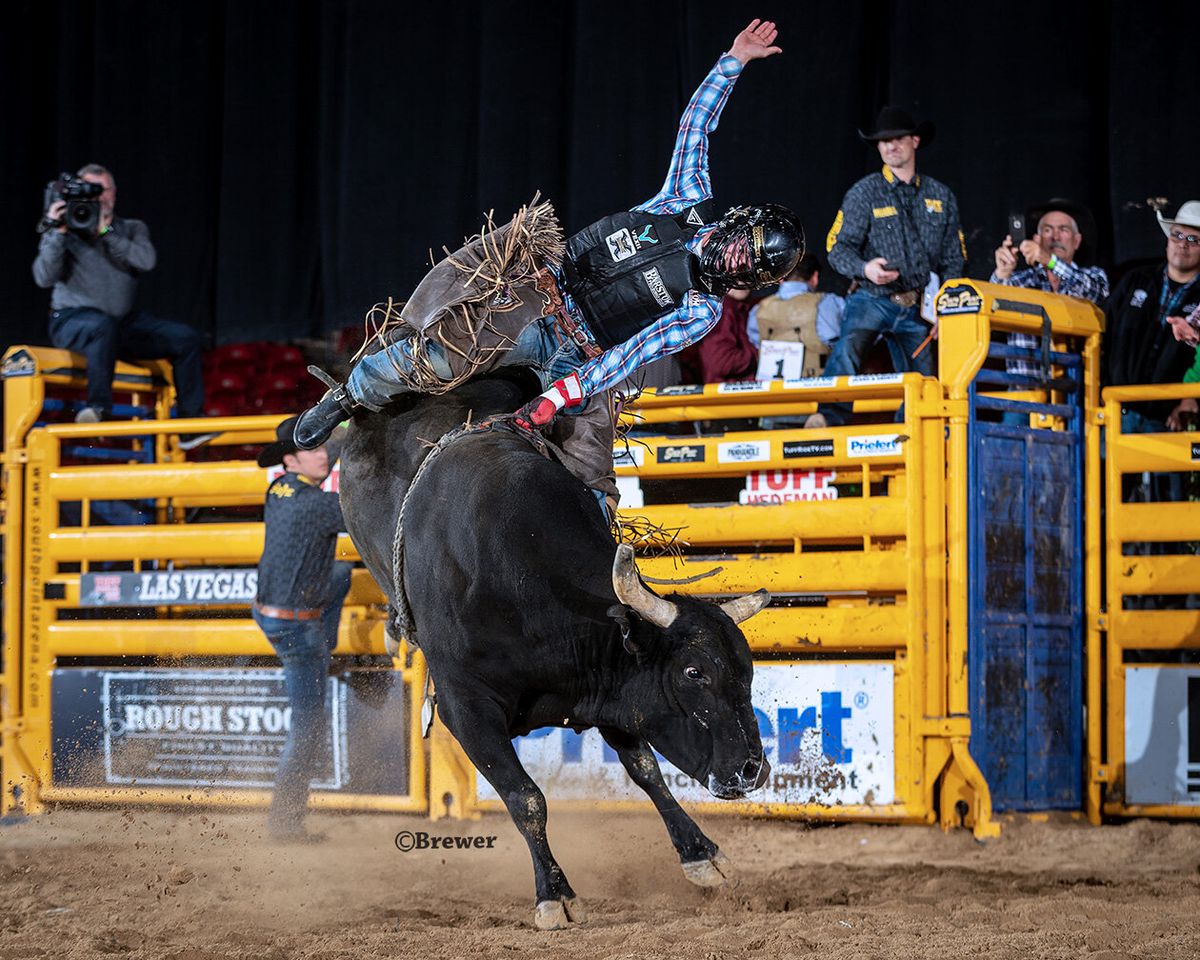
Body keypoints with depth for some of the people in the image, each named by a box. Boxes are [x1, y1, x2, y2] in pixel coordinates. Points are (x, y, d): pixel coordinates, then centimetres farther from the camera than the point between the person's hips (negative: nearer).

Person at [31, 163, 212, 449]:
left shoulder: (132, 230, 12)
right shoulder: (63, 232, 2)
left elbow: (146, 261, -10)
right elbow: (44, 278, -12)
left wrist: (106, 232, -16)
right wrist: (57, 233, -20)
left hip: (122, 323, 5)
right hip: (71, 319, -5)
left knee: (187, 339, -11)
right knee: (104, 325, -41)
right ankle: (98, 406, -38)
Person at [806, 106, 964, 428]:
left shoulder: (941, 196, 12)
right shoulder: (864, 193, 3)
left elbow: (953, 259, 16)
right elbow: (838, 247, -2)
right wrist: (865, 269, -24)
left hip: (916, 306, 4)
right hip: (873, 298, -4)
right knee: (848, 347, -32)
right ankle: (830, 414, -43)